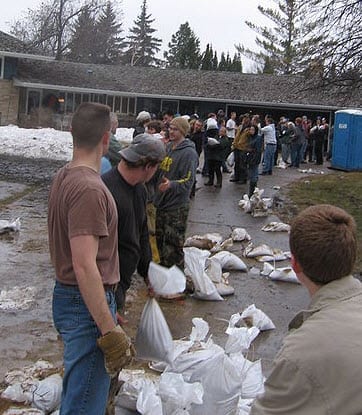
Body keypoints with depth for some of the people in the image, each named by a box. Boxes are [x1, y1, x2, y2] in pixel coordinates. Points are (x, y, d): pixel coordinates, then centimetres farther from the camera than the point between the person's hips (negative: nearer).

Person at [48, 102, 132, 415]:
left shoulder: (63, 176, 7)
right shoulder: (89, 189, -24)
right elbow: (85, 266, -28)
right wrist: (110, 331, -25)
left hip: (66, 295, 10)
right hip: (88, 304, -10)